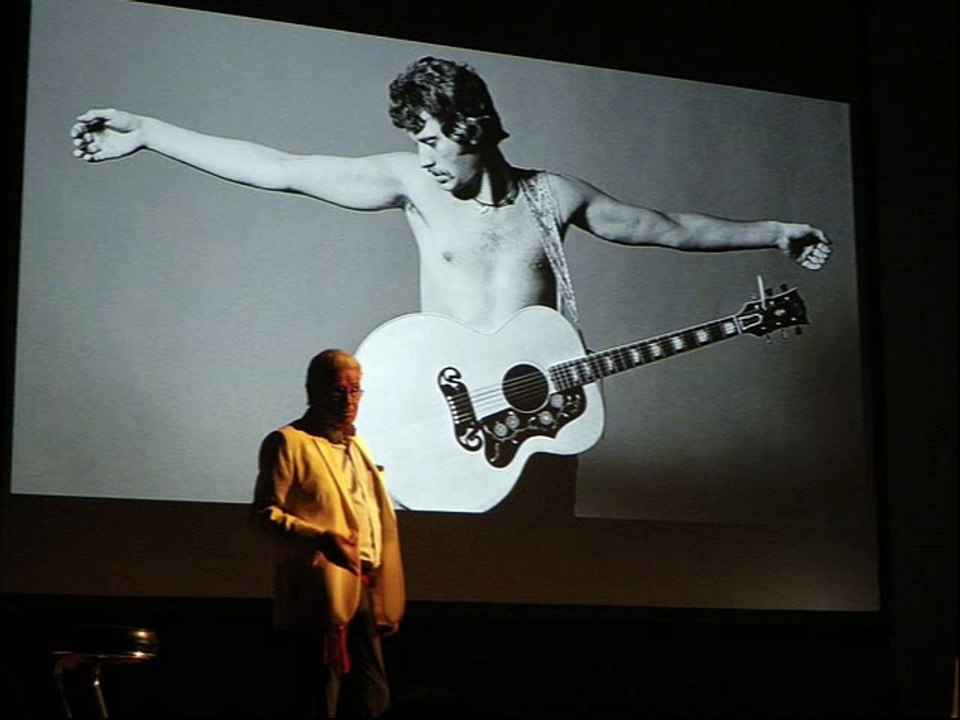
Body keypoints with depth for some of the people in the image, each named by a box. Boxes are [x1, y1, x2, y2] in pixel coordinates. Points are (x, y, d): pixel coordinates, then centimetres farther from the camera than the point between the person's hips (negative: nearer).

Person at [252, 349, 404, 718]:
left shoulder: (356, 444, 22)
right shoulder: (288, 442, -3)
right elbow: (265, 512, -10)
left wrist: (387, 601, 20)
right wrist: (321, 538, -25)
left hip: (364, 593, 8)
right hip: (321, 596, -8)